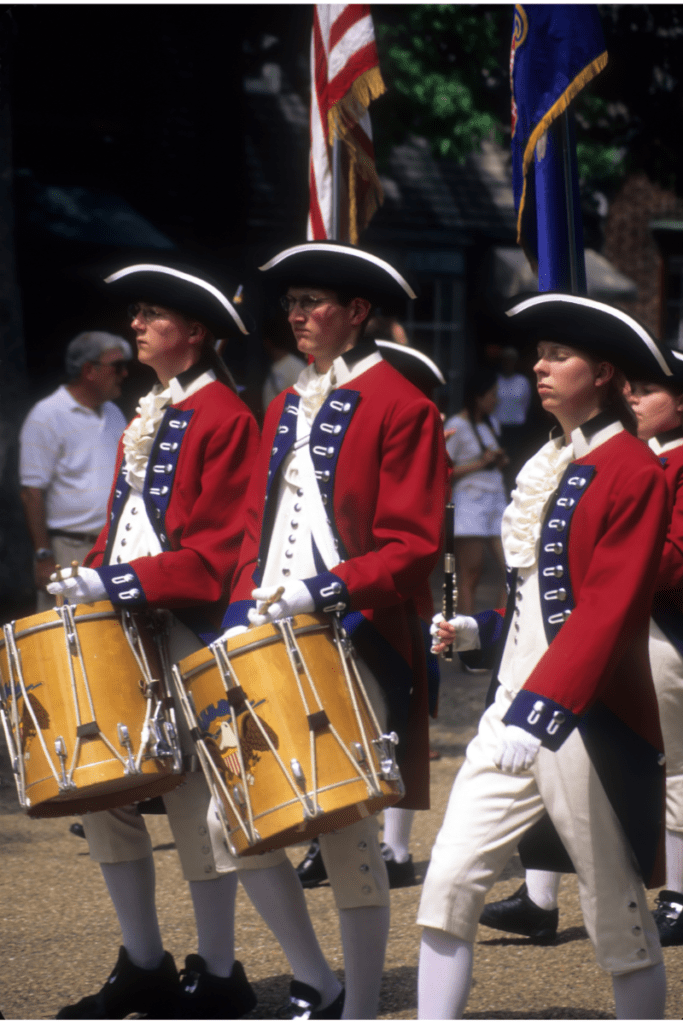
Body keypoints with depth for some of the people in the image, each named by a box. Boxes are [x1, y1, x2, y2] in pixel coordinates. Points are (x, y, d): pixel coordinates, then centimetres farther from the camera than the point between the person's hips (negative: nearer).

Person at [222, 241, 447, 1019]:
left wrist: (328, 591, -22)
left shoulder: (399, 405, -4)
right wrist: (244, 611, 3)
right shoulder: (287, 408, 17)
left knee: (347, 829, -6)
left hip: (353, 644, -7)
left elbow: (414, 546, -10)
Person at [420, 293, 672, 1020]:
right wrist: (481, 630, 7)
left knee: (617, 912, 3)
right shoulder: (545, 465, 15)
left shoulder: (633, 471, -11)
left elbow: (608, 609, -20)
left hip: (590, 721, -8)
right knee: (450, 880, -3)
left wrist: (541, 708, -29)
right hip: (514, 707, 8)